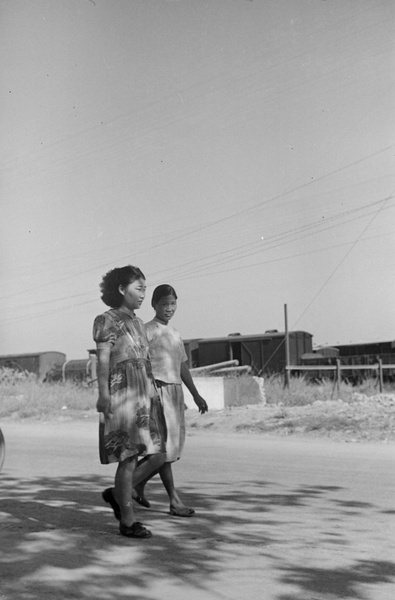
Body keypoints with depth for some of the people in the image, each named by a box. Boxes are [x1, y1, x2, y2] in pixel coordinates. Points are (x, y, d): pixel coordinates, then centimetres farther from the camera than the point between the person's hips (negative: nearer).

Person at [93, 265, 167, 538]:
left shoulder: (138, 324, 21)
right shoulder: (108, 320, -2)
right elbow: (103, 360, -12)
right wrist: (103, 394, -25)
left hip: (146, 393, 8)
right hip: (123, 393, -8)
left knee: (158, 456, 2)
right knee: (130, 458, -6)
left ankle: (117, 494, 21)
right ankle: (128, 521, 6)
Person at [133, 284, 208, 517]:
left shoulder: (175, 333, 19)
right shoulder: (148, 330, -5)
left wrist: (196, 395, 17)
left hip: (176, 392, 8)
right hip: (157, 391, -8)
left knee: (173, 447, 9)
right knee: (164, 446, -7)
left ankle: (139, 484, 26)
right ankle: (175, 500, -4)